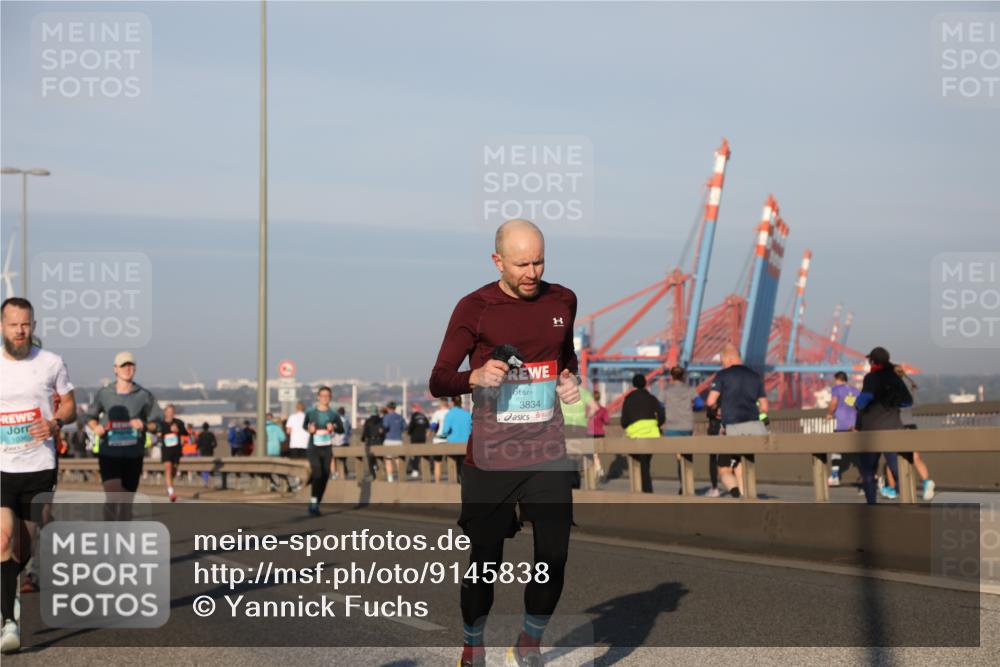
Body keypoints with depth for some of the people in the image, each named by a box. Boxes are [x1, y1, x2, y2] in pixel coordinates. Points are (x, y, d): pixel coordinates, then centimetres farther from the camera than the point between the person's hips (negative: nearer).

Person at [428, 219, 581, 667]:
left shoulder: (562, 301, 7)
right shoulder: (474, 308, -6)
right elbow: (438, 381, -5)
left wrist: (570, 380, 5)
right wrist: (475, 377, -25)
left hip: (548, 456, 3)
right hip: (490, 458, -3)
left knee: (554, 558, -3)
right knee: (485, 562, 2)